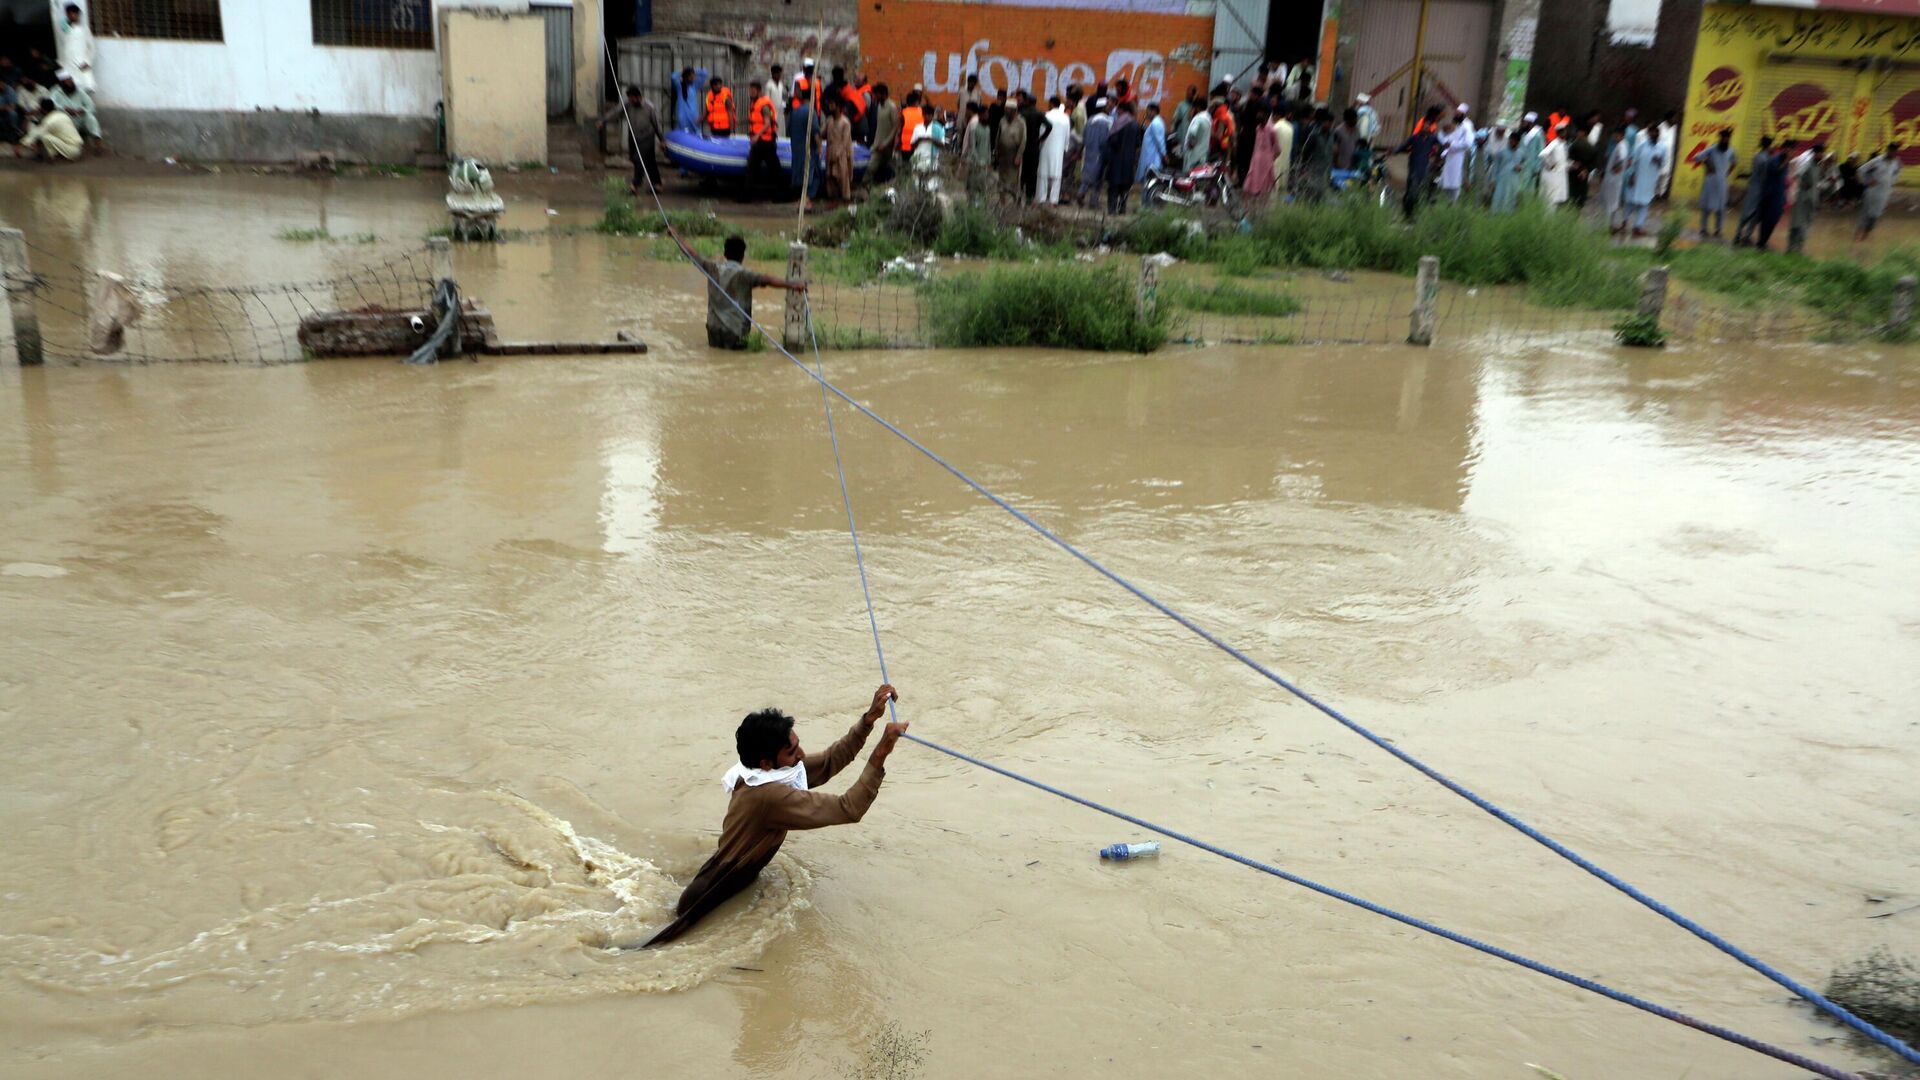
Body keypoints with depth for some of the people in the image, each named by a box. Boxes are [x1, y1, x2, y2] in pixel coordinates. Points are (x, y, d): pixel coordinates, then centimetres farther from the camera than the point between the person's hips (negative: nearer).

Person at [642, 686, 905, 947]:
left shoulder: (767, 772, -7)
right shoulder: (770, 795, -33)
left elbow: (831, 761, -3)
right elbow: (849, 810, -35)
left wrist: (869, 719, -14)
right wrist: (879, 756, -38)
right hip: (711, 899, -9)